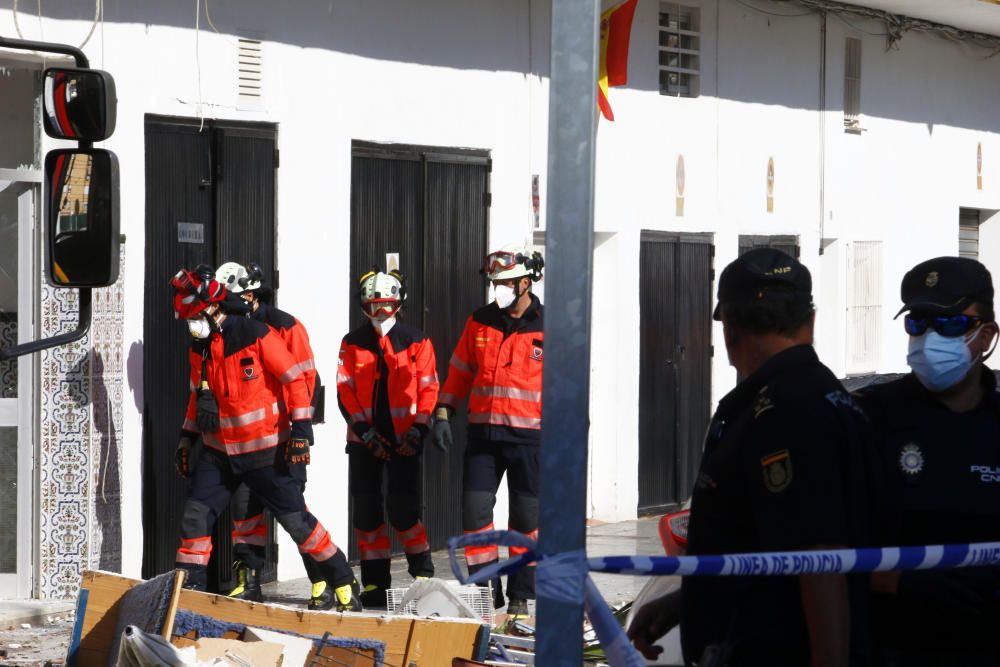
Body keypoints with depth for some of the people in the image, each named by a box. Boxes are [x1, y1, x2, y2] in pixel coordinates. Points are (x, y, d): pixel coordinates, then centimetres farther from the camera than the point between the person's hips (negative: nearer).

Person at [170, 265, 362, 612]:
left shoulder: (255, 335, -15)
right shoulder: (199, 347, 6)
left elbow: (295, 379, -12)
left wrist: (300, 430, -15)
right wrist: (187, 437, 17)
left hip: (266, 451, -6)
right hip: (219, 451, 6)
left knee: (296, 520, -1)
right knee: (195, 515, -4)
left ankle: (343, 582, 12)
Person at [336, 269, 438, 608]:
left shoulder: (417, 342, 3)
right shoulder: (353, 343, 7)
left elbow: (428, 389, 1)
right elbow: (345, 391, 2)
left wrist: (417, 431, -10)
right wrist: (366, 433, -8)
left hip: (403, 439, -2)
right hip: (364, 439, 2)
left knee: (403, 509, -7)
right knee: (367, 511, 2)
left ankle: (422, 571, 13)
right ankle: (375, 581, 10)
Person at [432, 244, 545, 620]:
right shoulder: (480, 322, 8)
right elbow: (460, 370, 15)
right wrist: (442, 413, 7)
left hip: (529, 436, -3)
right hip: (483, 433, 3)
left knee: (526, 518, 4)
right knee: (474, 511, -2)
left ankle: (520, 595, 15)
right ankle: (487, 589, 9)